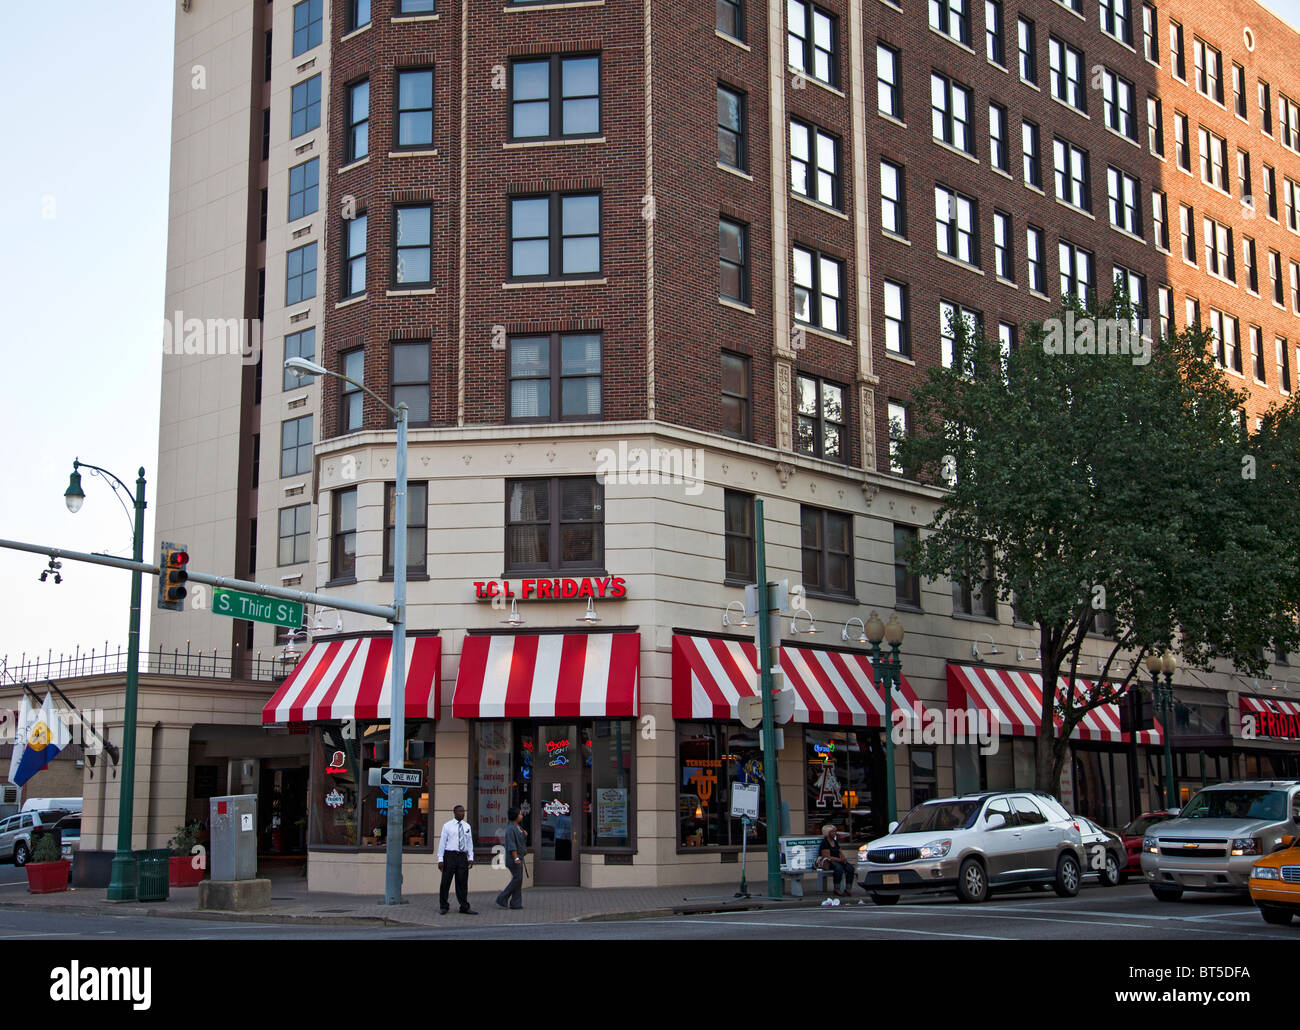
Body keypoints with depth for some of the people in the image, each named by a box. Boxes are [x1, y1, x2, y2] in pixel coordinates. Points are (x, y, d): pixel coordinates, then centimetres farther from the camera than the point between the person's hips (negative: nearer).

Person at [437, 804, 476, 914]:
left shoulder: (467, 826, 13)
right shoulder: (447, 826, 1)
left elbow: (470, 843, 14)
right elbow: (442, 842, -2)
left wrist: (471, 858, 3)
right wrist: (440, 859, -8)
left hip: (462, 856, 3)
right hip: (450, 856, -3)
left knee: (462, 883, 4)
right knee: (445, 882, 0)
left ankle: (464, 907, 8)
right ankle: (443, 907, 10)